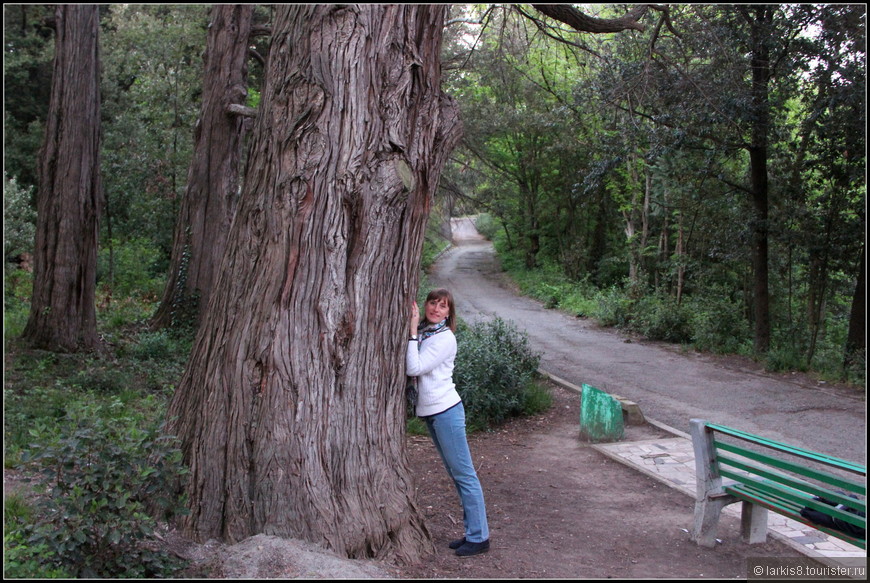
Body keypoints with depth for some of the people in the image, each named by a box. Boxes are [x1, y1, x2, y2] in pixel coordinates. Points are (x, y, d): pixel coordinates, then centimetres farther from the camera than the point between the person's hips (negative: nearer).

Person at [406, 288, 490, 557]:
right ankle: (472, 532, 22)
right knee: (456, 474, 13)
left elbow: (414, 368, -20)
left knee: (464, 474, -2)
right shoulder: (422, 333, 10)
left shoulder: (445, 339, -13)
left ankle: (479, 537, 5)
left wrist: (413, 331, -17)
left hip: (446, 411, -9)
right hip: (429, 412, 9)